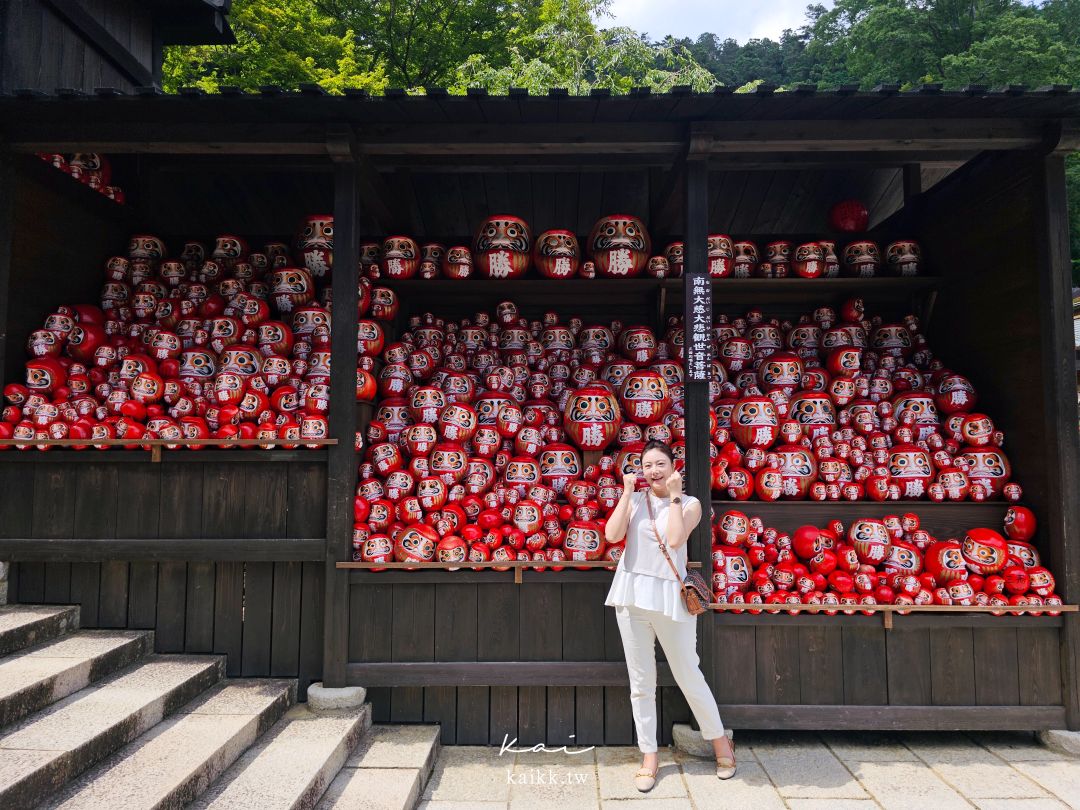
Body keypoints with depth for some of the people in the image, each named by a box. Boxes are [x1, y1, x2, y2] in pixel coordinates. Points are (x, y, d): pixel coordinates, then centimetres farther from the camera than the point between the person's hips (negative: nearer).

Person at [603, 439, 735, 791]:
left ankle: (720, 741, 32)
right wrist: (627, 493, -5)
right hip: (631, 594, 3)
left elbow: (675, 539, -17)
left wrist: (674, 495, -10)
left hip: (670, 597, -2)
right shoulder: (634, 499, 6)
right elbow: (612, 535, -8)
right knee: (641, 682, 10)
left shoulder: (690, 503, 0)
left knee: (689, 676, 9)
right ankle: (649, 755, 25)